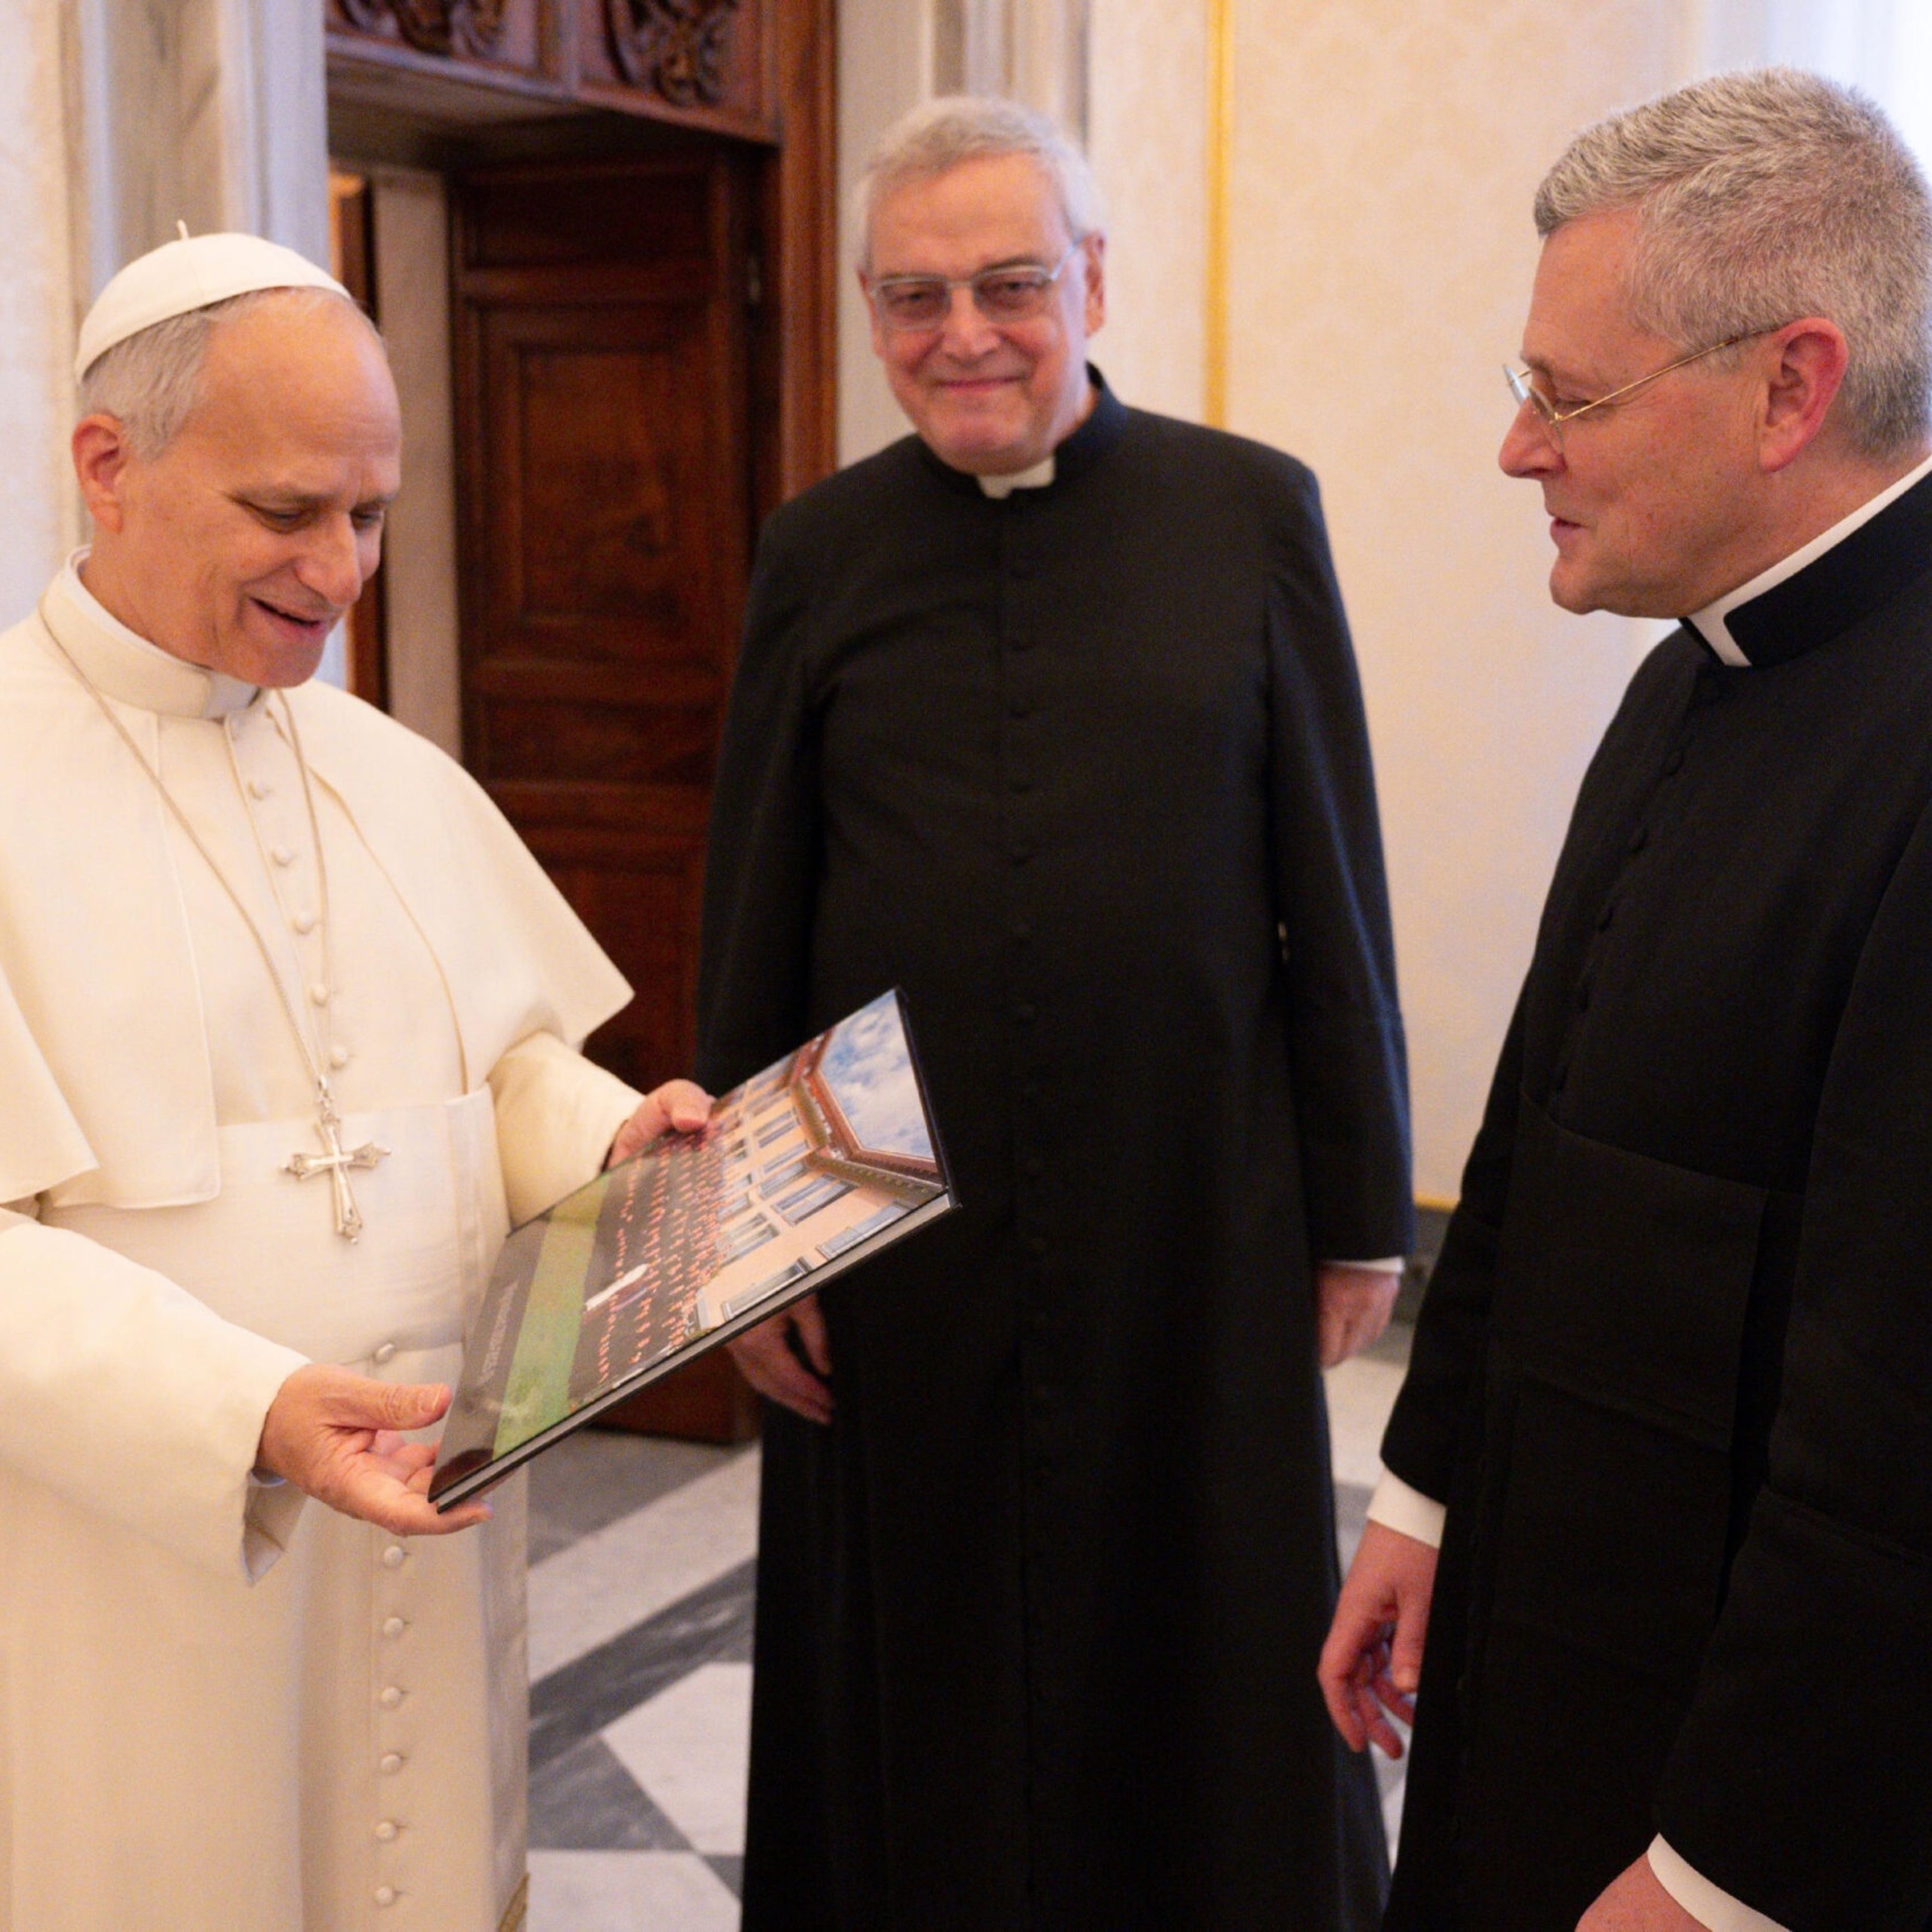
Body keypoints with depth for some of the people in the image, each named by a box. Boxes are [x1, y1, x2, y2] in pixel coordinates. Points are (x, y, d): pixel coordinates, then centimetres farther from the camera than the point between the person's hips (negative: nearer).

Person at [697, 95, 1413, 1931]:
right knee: (922, 1664, 14)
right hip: (897, 1239, 1)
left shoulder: (1249, 512, -2)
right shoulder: (819, 553, 2)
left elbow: (1333, 894, 0)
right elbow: (751, 930, 4)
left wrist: (1360, 1212, 0)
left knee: (1198, 1652, 12)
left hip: (1193, 1224, -1)